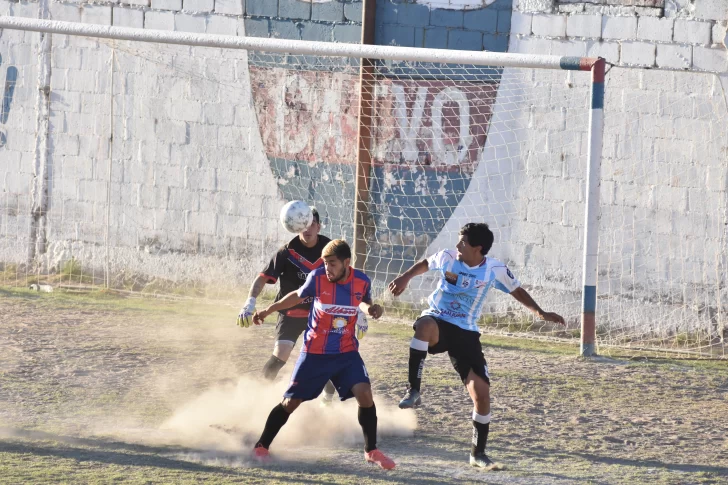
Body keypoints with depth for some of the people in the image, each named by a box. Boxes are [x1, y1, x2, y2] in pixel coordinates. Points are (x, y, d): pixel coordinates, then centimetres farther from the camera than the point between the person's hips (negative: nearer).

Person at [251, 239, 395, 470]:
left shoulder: (362, 282, -9)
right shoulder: (317, 278, -14)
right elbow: (298, 296, 6)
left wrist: (371, 308, -11)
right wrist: (268, 310, 12)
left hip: (347, 353, 1)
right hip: (315, 353, -1)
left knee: (364, 393, -17)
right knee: (291, 402, 2)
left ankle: (371, 451, -3)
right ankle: (261, 447, 18)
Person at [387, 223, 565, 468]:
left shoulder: (495, 270, -5)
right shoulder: (448, 258, -4)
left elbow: (516, 290, 11)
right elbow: (426, 264, 19)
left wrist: (539, 312, 2)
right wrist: (405, 278, 12)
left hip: (466, 333, 1)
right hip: (437, 321, -1)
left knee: (481, 392, -8)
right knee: (426, 326, -42)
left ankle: (478, 453, 9)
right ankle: (413, 391, -36)